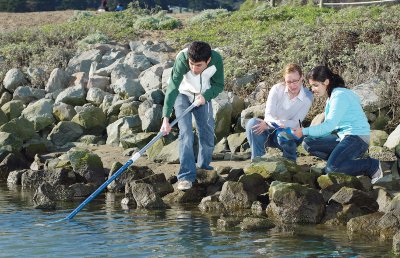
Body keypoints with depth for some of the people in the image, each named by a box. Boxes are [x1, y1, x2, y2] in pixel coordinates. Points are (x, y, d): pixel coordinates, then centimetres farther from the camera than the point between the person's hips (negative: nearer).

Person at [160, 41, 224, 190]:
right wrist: (166, 119, -51)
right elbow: (172, 88, -43)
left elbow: (219, 85, -12)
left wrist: (205, 96, -32)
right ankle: (186, 176, -15)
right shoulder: (182, 60, -38)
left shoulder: (216, 60, -28)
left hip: (203, 96, 3)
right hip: (183, 94, -3)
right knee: (186, 133, -15)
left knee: (208, 133, 7)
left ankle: (204, 166, 29)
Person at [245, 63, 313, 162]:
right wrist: (277, 123, -41)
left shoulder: (307, 97, -10)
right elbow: (268, 115, -15)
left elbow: (295, 123, -14)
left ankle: (290, 163, -7)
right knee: (252, 123, -29)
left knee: (283, 135, -37)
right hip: (271, 129, 1)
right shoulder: (277, 89, -9)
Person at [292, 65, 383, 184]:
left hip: (357, 138, -10)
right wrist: (305, 132, 1)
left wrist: (304, 131, -18)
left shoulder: (340, 95, -16)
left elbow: (329, 125, -22)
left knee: (331, 169, -26)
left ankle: (372, 165, -8)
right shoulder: (332, 95, 16)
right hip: (343, 136, 10)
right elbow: (329, 126, 12)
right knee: (308, 143, 3)